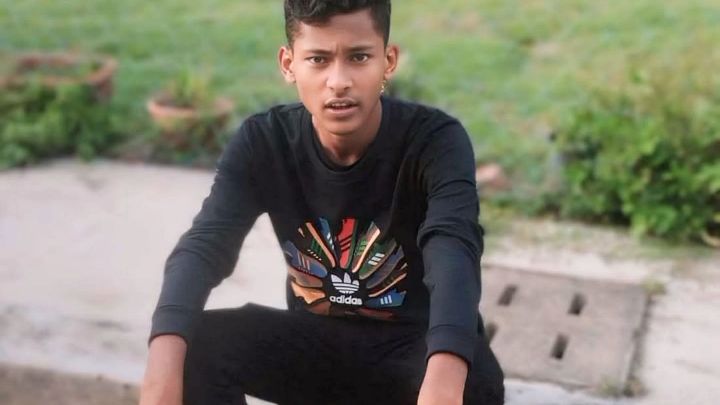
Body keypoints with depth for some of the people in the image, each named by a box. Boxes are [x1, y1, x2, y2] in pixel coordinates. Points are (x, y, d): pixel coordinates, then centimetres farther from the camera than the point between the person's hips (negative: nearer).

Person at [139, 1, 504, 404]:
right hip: (316, 338, 3)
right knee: (193, 346, -22)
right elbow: (205, 244, -25)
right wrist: (164, 363, -44)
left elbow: (454, 249, -38)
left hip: (415, 343, -2)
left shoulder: (435, 139, -21)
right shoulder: (263, 142, -12)